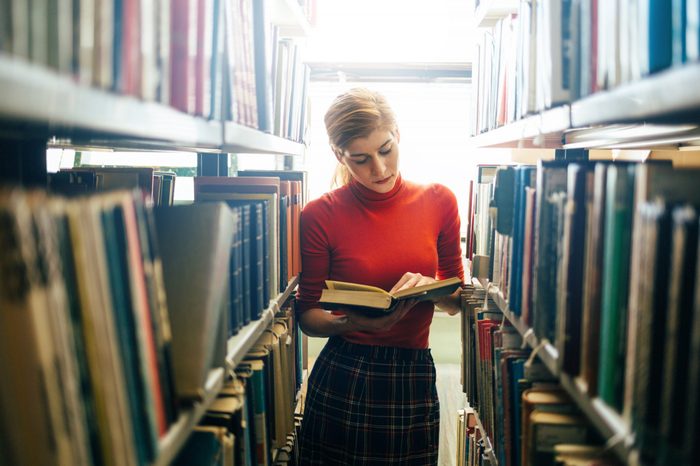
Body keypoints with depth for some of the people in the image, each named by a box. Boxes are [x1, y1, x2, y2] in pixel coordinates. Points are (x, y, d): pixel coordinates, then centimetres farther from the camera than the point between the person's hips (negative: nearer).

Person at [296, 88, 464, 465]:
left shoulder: (438, 201, -1)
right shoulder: (320, 215, -7)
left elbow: (457, 301, 9)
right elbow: (307, 315, -1)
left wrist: (430, 288, -13)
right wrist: (354, 323, -21)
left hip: (415, 378, 2)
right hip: (341, 377, -1)